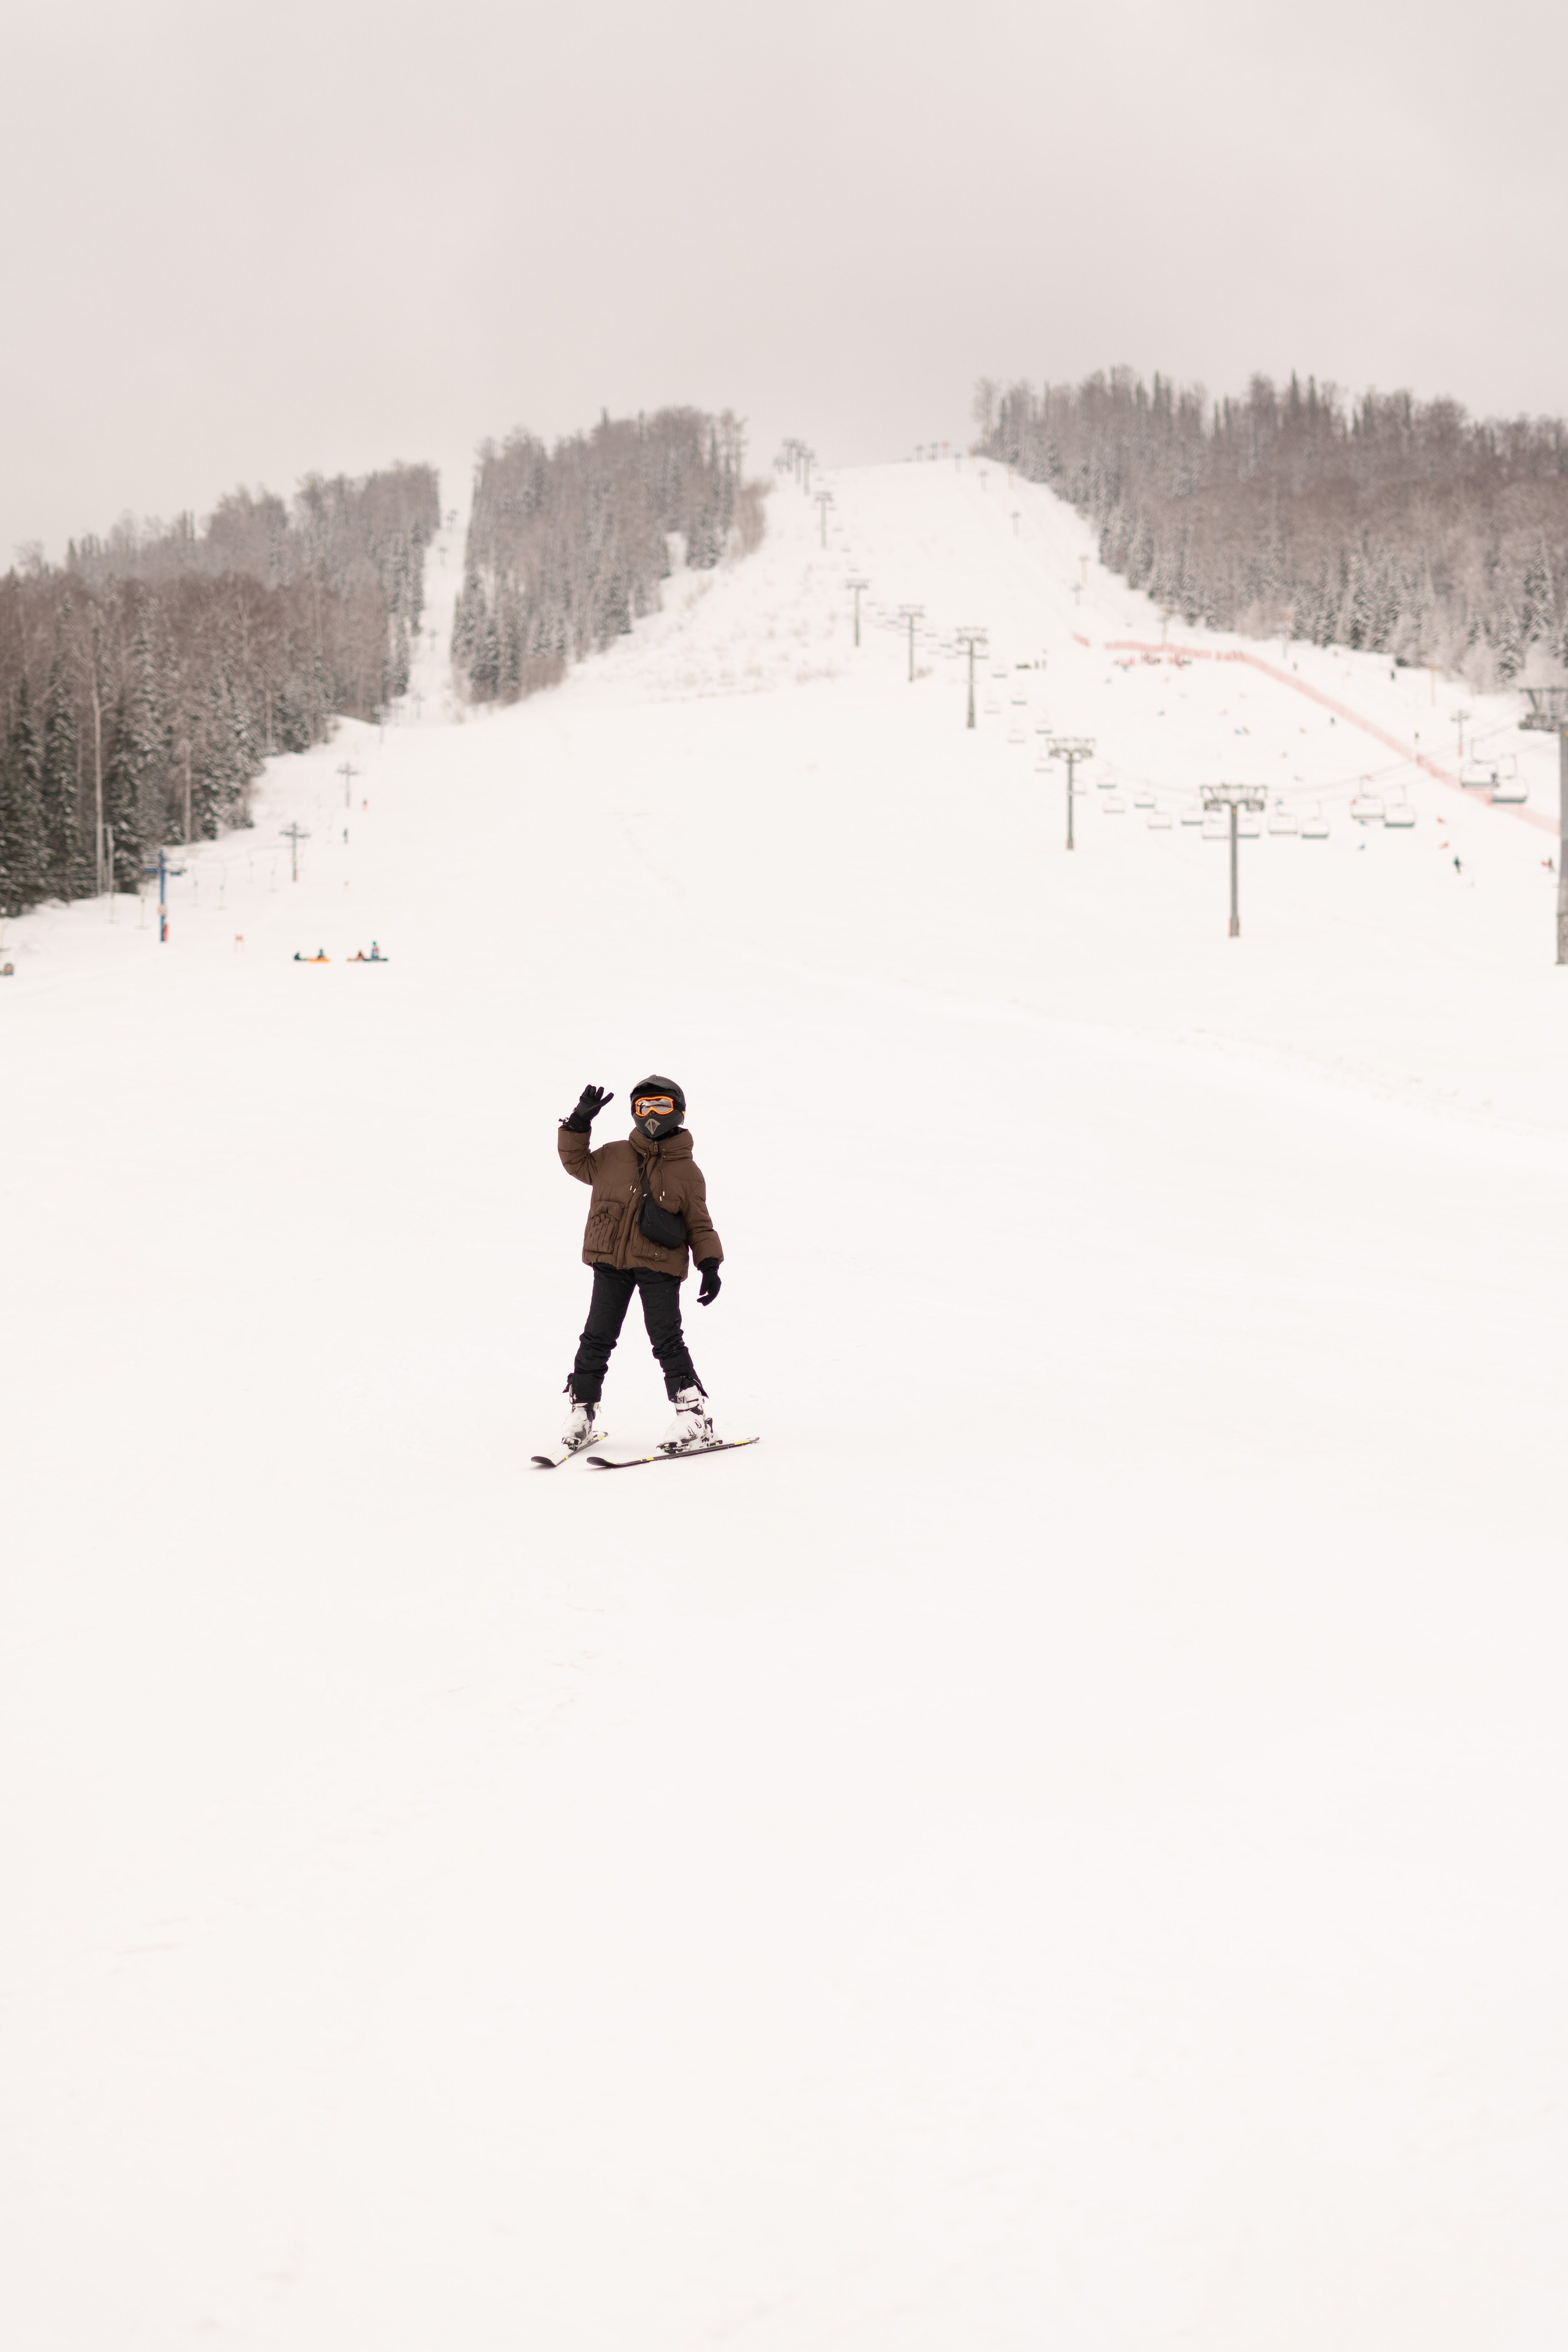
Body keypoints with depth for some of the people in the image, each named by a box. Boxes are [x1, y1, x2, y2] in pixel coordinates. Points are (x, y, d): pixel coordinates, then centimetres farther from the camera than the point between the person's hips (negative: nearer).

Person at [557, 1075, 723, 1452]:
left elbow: (700, 1224, 8)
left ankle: (694, 1414, -2)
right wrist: (579, 1123, 7)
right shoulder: (614, 1157, 9)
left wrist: (710, 1265, 0)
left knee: (667, 1342, -7)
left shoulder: (687, 1171, 5)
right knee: (597, 1338, 5)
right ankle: (582, 1410, 15)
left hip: (660, 1266, -3)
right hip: (610, 1262, 3)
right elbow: (576, 1162, 20)